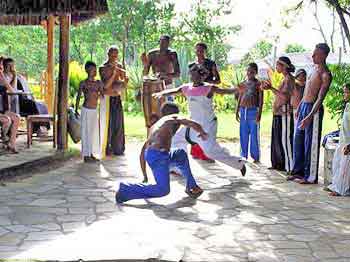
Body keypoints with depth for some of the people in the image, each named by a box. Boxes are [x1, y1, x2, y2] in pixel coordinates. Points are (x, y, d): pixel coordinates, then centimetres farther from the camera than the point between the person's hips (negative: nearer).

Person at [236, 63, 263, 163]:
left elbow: (261, 99, -6)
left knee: (254, 134, -2)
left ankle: (256, 156, 6)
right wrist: (237, 112, 11)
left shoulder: (258, 84, -2)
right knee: (243, 134, 8)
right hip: (243, 110, 5)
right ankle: (244, 155, 17)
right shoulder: (242, 84, 12)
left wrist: (259, 113, -14)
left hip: (253, 111, -5)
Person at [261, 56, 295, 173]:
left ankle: (289, 166, -5)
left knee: (285, 139, -8)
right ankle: (278, 164, 21)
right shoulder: (285, 78, 17)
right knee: (277, 139, 14)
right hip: (278, 113, 10)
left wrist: (271, 88, -22)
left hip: (284, 113, -10)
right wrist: (269, 88, 16)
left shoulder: (289, 79, -11)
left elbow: (285, 97, -23)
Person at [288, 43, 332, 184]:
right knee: (298, 140, 12)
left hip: (313, 109, -9)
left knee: (311, 143, -4)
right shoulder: (314, 69, 14)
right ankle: (298, 171, 23)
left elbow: (320, 98, -20)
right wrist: (299, 107, 23)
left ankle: (311, 177, 4)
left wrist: (309, 117, -27)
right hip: (303, 106, 9)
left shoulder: (325, 74, -13)